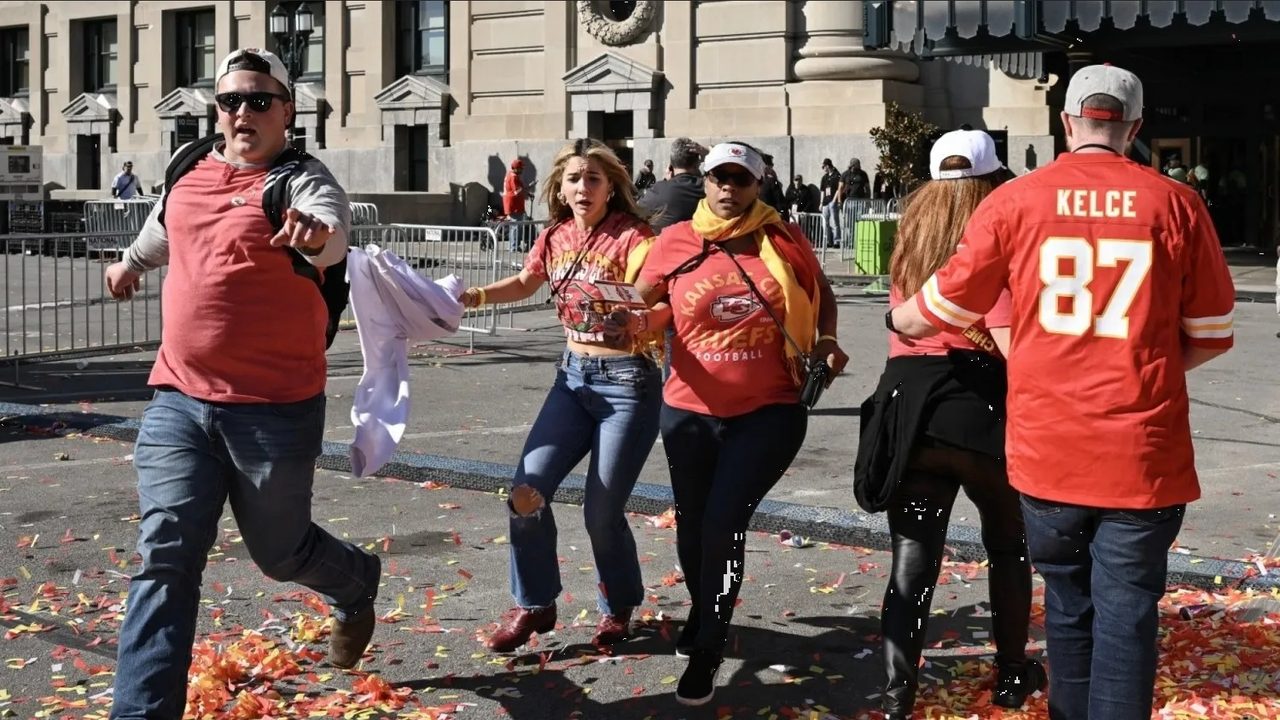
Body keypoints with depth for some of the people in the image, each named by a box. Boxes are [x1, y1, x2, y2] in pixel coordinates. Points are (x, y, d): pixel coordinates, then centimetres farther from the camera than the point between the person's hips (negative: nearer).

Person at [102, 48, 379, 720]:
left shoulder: (304, 180, -10)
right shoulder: (190, 173, 7)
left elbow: (331, 233, -33)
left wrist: (313, 234, -56)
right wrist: (131, 262, 47)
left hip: (275, 410, -4)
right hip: (178, 400, 4)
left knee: (280, 552, 13)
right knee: (165, 558, -4)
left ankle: (357, 585, 48)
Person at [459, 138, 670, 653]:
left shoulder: (632, 239, -15)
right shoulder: (556, 238, 3)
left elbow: (666, 310, -26)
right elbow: (524, 284, 21)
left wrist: (632, 323, -45)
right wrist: (475, 296, 6)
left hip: (626, 382, -6)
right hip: (573, 377, 6)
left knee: (601, 511, -3)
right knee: (527, 491, -3)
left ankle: (619, 608, 24)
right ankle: (535, 605, 16)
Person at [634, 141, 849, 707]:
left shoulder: (784, 240, -3)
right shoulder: (676, 242, -4)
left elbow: (822, 294, 13)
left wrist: (827, 342, -2)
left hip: (769, 411, -2)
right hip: (691, 411, 2)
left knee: (724, 522, -11)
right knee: (693, 525, 16)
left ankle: (707, 650, 9)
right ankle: (703, 615, 48)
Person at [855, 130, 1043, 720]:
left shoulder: (910, 241, 10)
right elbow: (1011, 342, -16)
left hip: (908, 408, 3)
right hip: (983, 409, -3)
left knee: (912, 562, 3)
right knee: (1009, 544, 20)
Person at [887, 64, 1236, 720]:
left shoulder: (1015, 200, -2)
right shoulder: (1175, 203, -3)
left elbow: (940, 311, 6)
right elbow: (1212, 334, 5)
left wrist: (896, 318, 27)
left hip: (1047, 448, 2)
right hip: (1145, 452, -1)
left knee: (1068, 605, 18)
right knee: (1126, 613, 5)